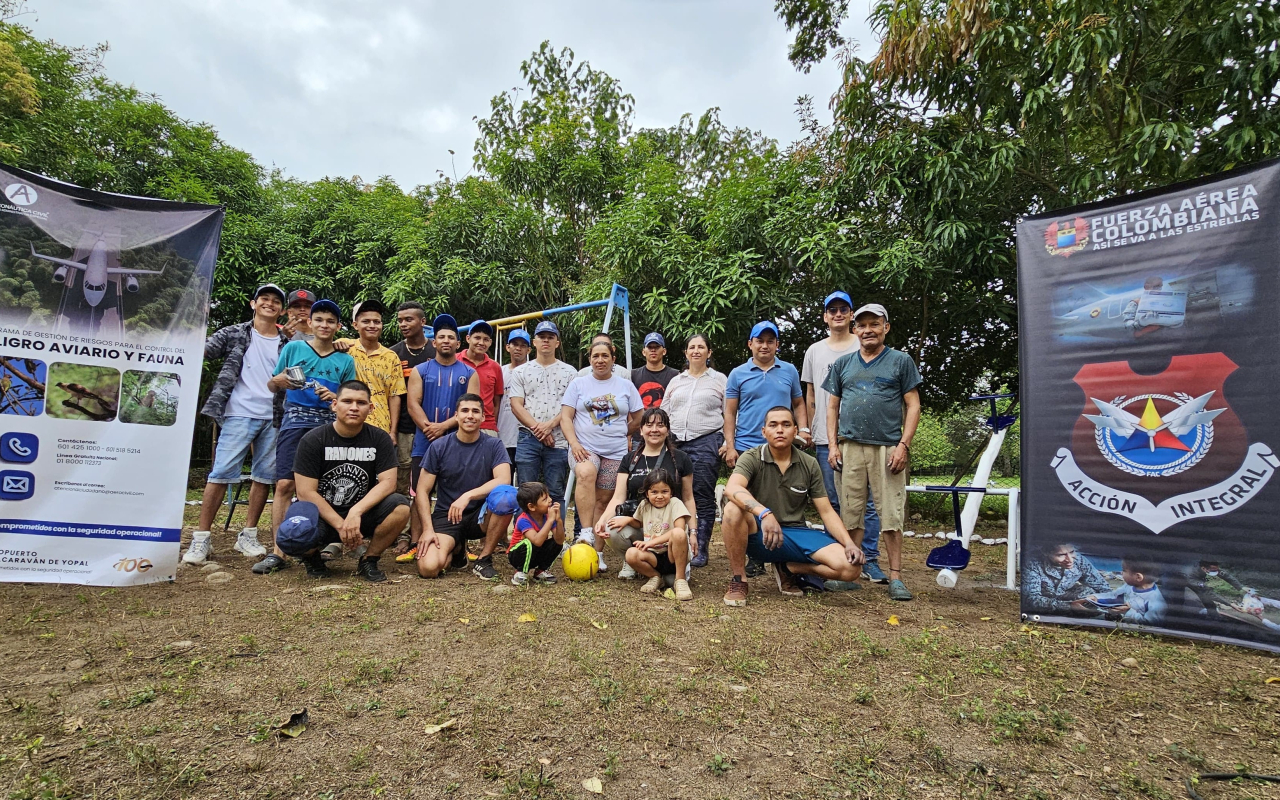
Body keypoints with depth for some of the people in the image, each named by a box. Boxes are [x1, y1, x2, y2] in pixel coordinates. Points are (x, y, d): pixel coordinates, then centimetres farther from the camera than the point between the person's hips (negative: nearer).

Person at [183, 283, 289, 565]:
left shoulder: (287, 344, 14)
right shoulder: (235, 334, 7)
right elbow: (202, 349, -5)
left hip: (273, 418, 3)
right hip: (239, 414, -3)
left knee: (264, 476, 6)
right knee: (221, 473, -7)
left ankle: (248, 536, 16)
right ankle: (201, 538, 3)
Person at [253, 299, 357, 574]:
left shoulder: (345, 360, 10)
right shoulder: (293, 348, 9)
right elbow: (272, 386, 14)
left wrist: (335, 397, -8)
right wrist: (277, 381, -9)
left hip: (328, 426, 1)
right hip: (294, 423, -1)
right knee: (284, 484, -10)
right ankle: (277, 552, -9)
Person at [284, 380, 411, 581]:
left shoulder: (380, 438, -4)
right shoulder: (313, 440, -8)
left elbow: (388, 482, -13)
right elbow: (306, 493, -13)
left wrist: (356, 512, -27)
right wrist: (340, 525, -20)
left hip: (362, 514, 1)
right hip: (321, 515, -1)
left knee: (400, 507, -28)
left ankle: (369, 560, -1)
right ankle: (312, 557, 6)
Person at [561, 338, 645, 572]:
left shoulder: (626, 385, 12)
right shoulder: (578, 384, 9)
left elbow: (638, 419, 15)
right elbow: (566, 417, 2)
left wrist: (617, 433, 10)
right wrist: (574, 443, -11)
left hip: (616, 452, 1)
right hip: (585, 447, -1)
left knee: (603, 500, -1)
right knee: (586, 474, -33)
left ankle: (598, 552, 7)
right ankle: (586, 534, -30)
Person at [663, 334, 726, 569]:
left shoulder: (719, 379, 9)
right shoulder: (675, 381, 19)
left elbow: (729, 415, 5)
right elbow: (663, 414, 19)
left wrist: (729, 444, -5)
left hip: (706, 443, -3)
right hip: (676, 443, 3)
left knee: (703, 498, 0)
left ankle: (701, 550, 8)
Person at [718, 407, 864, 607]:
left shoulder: (809, 465, 2)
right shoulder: (752, 458, -8)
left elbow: (826, 511, 3)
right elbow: (732, 489, -29)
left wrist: (849, 543, -13)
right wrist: (765, 513, -45)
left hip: (795, 533, 3)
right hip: (758, 535, -3)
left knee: (850, 567, -19)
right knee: (733, 509, -35)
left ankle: (787, 568, 7)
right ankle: (738, 580, -15)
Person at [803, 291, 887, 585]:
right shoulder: (815, 351, 13)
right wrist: (810, 432, 10)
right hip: (825, 439, 3)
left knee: (867, 502, -3)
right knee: (832, 503, 8)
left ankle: (870, 560, 7)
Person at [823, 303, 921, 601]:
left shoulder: (901, 361, 8)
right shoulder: (843, 363, 15)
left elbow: (913, 405, 4)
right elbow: (832, 406, 15)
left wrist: (904, 445, -7)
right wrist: (833, 445, 4)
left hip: (888, 448, -2)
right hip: (850, 449, 2)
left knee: (891, 515, -1)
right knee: (851, 514, 3)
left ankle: (895, 577, 7)